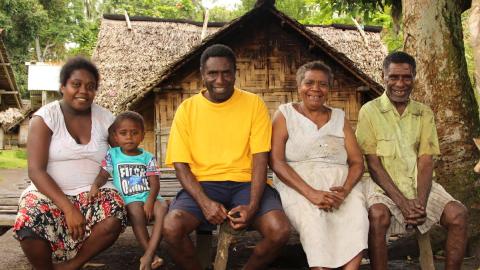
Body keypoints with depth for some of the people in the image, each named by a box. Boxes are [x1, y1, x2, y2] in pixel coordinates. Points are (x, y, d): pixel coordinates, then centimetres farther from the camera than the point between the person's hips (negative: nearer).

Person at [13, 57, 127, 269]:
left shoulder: (106, 119, 5)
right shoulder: (45, 117, -5)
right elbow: (36, 171, -13)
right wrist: (67, 207, -25)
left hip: (93, 193, 2)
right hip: (50, 193, -2)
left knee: (115, 218, -30)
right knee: (28, 226, -33)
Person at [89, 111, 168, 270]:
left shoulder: (147, 157, 10)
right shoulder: (112, 155, 10)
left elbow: (154, 183, 2)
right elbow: (103, 175, 4)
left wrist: (150, 201, -18)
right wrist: (95, 186, -20)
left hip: (148, 197, 2)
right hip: (128, 200, -1)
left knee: (162, 208, -32)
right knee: (136, 209, -37)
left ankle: (148, 256, -39)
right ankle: (152, 255, -30)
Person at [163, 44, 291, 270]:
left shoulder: (254, 104, 2)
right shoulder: (187, 109, 3)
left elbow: (260, 159, -2)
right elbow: (181, 165, -1)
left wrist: (252, 205, -18)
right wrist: (204, 202, -18)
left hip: (245, 183, 0)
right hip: (202, 185, 0)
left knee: (280, 230, -25)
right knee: (172, 228, -28)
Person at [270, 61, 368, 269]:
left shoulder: (339, 117, 18)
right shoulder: (285, 114, 9)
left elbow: (357, 162, 11)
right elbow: (276, 161, -3)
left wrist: (345, 189, -12)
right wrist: (310, 193, -17)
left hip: (339, 184, 3)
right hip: (297, 186, -2)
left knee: (357, 217, -30)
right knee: (313, 219, -34)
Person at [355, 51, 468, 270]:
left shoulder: (424, 113, 8)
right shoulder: (369, 111, -3)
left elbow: (426, 162, 1)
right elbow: (373, 164, -8)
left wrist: (420, 201, -17)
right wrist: (402, 201, -17)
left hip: (418, 184, 4)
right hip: (383, 186, -4)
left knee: (458, 214, -18)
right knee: (378, 216, -34)